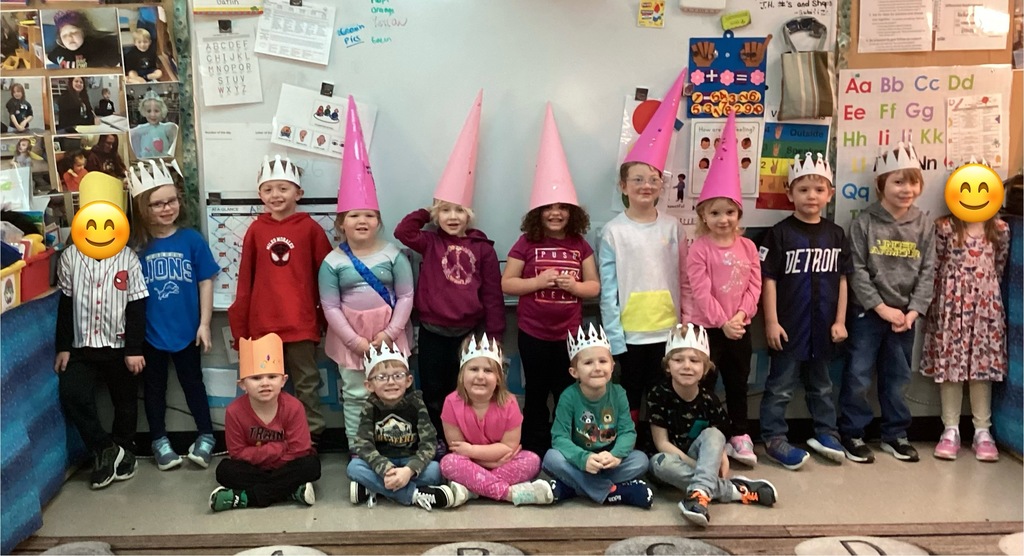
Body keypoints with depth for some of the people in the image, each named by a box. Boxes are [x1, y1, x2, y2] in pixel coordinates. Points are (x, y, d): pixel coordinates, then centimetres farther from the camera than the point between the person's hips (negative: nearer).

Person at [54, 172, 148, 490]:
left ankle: (123, 452, 32)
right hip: (82, 347, 2)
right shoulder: (70, 256, -1)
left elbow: (137, 307, -6)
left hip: (120, 346, -1)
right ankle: (106, 449, 2)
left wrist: (135, 349, -9)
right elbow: (65, 305, 4)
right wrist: (63, 347, 1)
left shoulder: (128, 258, -7)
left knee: (125, 404, 10)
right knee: (71, 394, -15)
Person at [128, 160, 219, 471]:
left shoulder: (191, 239, -9)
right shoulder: (135, 245, -9)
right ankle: (159, 440, 31)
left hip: (186, 329, -1)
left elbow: (205, 282, -3)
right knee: (154, 386, 16)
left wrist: (204, 323, -4)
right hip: (149, 331, 1)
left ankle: (206, 435, 28)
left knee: (192, 382, 14)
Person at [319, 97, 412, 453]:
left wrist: (390, 333, -14)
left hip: (387, 333, 0)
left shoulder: (393, 255, -4)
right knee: (355, 396, 9)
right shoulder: (333, 262, -5)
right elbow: (330, 307, -6)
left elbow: (406, 296, -5)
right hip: (349, 336, 0)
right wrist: (354, 339, -13)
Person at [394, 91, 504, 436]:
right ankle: (435, 446, 21)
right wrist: (427, 212, -2)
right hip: (433, 332, 1)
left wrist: (494, 335, -3)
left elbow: (492, 294, -1)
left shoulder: (482, 248, 0)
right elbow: (403, 231, -12)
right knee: (433, 394, 10)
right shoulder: (431, 242, 3)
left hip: (470, 332, -1)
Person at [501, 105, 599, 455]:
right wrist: (539, 281, -19)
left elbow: (594, 287, 5)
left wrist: (573, 285, -16)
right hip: (534, 334, -2)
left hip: (570, 333, 2)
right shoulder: (527, 243, -5)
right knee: (536, 394, 11)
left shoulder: (580, 245, 2)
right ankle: (535, 452, 22)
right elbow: (506, 284, -5)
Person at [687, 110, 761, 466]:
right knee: (704, 385, 5)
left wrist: (741, 314, -13)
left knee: (738, 384, 14)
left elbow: (754, 284, 1)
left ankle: (739, 437, 25)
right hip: (708, 328, -4)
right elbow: (701, 291, -14)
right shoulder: (699, 249, -10)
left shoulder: (747, 247, 4)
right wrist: (722, 321, -18)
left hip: (739, 328, 4)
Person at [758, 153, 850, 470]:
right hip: (789, 326, -4)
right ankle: (774, 438, 12)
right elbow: (768, 280, -9)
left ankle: (826, 433, 31)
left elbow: (842, 280, 9)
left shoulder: (836, 235, 5)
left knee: (821, 384, 19)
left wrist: (840, 321, 5)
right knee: (781, 386, 4)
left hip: (823, 327, 4)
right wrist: (771, 322, -12)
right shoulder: (780, 234, -8)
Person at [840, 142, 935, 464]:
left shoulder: (924, 225, 2)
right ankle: (852, 434, 15)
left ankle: (895, 434, 26)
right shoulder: (865, 223, -8)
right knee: (858, 376, 2)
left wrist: (914, 311, -9)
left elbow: (928, 272, 1)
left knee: (897, 377, 13)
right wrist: (882, 308, -15)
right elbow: (857, 271, -11)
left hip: (905, 314, 3)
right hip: (868, 312, -3)